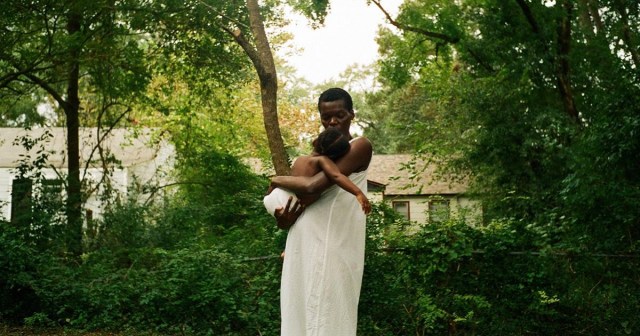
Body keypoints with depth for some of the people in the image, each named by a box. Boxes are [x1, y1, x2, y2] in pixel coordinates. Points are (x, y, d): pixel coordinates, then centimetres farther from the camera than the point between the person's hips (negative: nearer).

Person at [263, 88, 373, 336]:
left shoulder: (360, 146, -5)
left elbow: (313, 187, -16)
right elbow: (305, 195, 15)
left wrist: (278, 180, 1)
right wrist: (284, 217, -7)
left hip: (332, 245, -7)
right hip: (303, 244, 8)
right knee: (300, 315, 8)